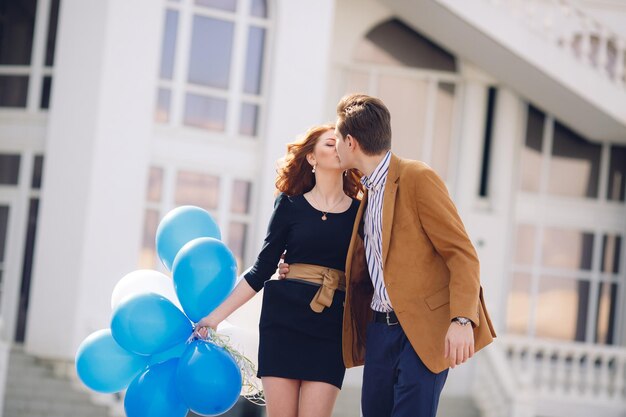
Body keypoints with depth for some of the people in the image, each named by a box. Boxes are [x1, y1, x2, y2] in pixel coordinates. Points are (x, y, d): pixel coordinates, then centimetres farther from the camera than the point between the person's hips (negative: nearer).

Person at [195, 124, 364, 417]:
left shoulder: (359, 213, 8)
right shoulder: (290, 205, 7)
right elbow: (262, 269, 8)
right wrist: (217, 315, 4)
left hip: (331, 327, 0)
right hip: (284, 319, 0)